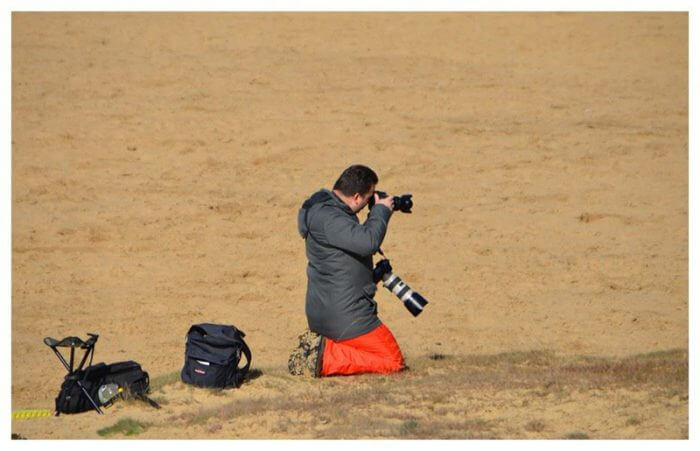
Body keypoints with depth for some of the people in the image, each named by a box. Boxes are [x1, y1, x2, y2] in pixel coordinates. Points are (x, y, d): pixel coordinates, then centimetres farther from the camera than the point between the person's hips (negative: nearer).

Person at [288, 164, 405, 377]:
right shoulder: (328, 218, -23)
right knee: (393, 362, -4)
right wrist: (381, 211, -19)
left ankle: (320, 345, 8)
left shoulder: (327, 210, 11)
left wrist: (377, 215, 13)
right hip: (344, 317, -11)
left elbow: (358, 239, 26)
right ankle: (324, 357, -13)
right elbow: (367, 242, -34)